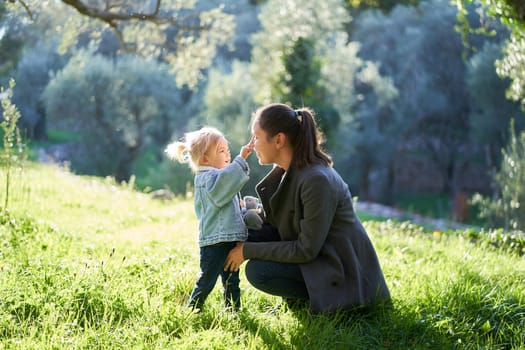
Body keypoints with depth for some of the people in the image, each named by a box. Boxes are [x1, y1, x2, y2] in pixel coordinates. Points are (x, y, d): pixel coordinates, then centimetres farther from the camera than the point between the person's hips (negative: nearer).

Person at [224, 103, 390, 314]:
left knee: (257, 271, -22)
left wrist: (248, 251, -19)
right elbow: (276, 224, 4)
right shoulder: (285, 170, 0)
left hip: (340, 270, -9)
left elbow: (306, 250, -24)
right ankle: (299, 297, 7)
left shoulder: (316, 180, -27)